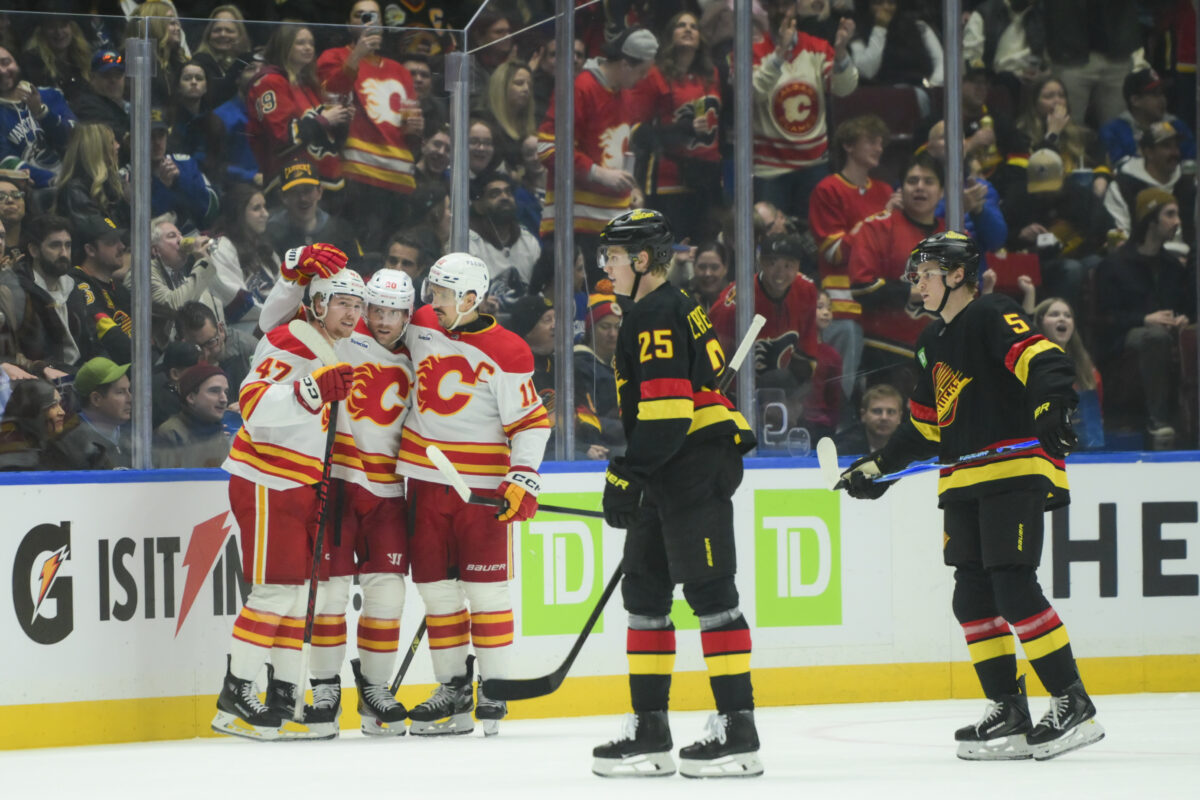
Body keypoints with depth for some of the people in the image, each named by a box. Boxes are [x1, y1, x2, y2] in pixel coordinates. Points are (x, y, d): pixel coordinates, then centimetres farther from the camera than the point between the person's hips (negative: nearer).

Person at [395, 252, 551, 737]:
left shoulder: (507, 354, -11)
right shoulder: (420, 327, 5)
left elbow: (532, 421, -9)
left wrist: (522, 479, -18)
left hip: (482, 484, -5)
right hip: (426, 478, 5)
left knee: (485, 585, -4)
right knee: (435, 584, 6)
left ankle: (494, 691, 4)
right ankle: (453, 686, 13)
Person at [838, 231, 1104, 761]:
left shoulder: (993, 317, -7)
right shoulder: (933, 342, 20)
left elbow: (1043, 361, -22)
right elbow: (924, 425, 28)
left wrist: (1052, 409, -40)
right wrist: (879, 467, 24)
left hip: (1014, 474, -9)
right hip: (963, 483, 9)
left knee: (1013, 588, -15)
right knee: (973, 598, 5)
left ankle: (1073, 707, -10)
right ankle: (1008, 713, 10)